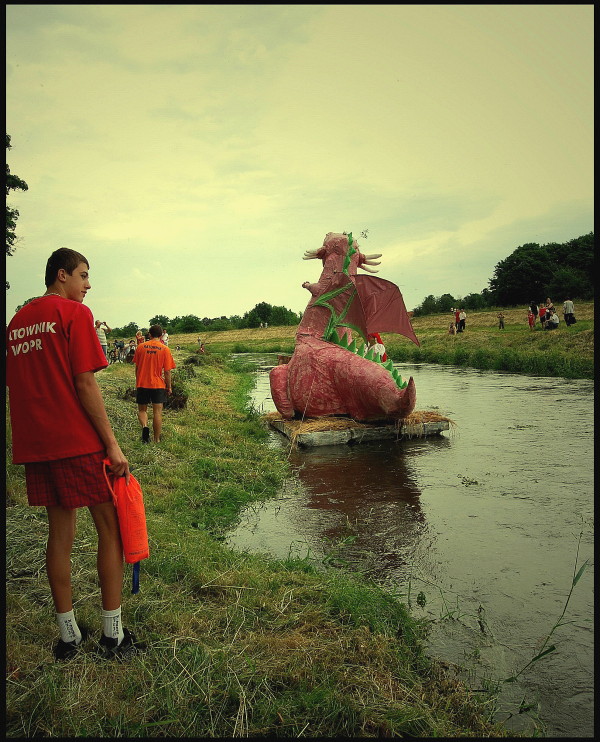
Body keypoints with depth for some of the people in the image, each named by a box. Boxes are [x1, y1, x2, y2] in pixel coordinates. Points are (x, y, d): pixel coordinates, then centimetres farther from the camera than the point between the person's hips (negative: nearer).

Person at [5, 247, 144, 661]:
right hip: (78, 441, -7)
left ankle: (69, 636, 22)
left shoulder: (17, 321, 15)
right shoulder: (74, 313, -7)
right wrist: (112, 443, -13)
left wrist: (33, 439, 20)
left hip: (35, 445, 7)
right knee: (111, 528, 4)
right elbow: (85, 383, -15)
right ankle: (113, 636, 10)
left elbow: (15, 386, 15)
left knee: (60, 534, 13)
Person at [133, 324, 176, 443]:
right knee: (157, 412, 4)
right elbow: (167, 371, -5)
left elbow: (137, 367, 8)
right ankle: (157, 440, 8)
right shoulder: (165, 349, -5)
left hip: (142, 384, 2)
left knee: (142, 410, 15)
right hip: (158, 385, -1)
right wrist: (169, 387, 7)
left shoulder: (140, 347, 1)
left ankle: (144, 426, -14)